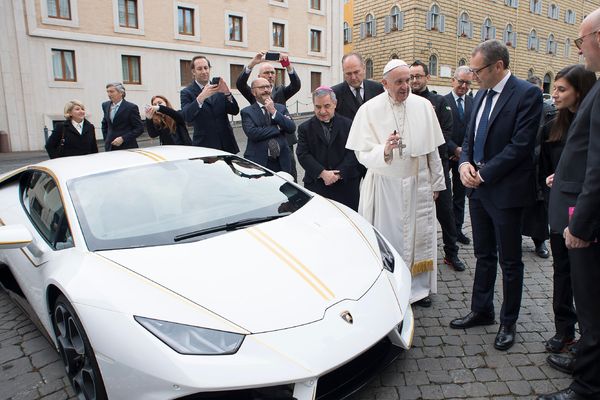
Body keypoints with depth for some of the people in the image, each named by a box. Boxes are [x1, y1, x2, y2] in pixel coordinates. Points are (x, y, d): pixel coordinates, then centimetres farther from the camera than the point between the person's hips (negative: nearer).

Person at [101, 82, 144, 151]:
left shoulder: (131, 107, -7)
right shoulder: (105, 105, 10)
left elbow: (139, 128, -9)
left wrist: (123, 139, -16)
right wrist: (106, 140, 12)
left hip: (127, 148, -4)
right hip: (110, 148, 4)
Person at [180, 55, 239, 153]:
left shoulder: (219, 88, 9)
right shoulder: (187, 93, 0)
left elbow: (235, 111, 1)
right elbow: (187, 117, -17)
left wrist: (227, 93, -17)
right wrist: (201, 97, -30)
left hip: (226, 145, 3)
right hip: (204, 146, -3)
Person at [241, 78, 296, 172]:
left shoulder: (281, 108, 11)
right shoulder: (247, 112, 0)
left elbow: (292, 128, -2)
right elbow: (252, 133, -16)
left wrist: (274, 112, -12)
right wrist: (278, 128, -10)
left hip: (282, 162, 3)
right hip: (258, 162, -3)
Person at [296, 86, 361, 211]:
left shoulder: (348, 125, 6)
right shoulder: (305, 128, 7)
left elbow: (353, 153, -1)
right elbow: (303, 155, -3)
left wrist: (339, 174, -13)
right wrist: (322, 173, -15)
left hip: (346, 185, 0)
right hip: (316, 185, 0)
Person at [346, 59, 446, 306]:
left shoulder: (424, 106, 1)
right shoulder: (369, 109, -7)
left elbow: (432, 149, 8)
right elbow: (362, 154, -11)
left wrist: (436, 182, 12)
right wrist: (384, 150, -30)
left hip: (418, 184, 3)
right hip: (384, 185, -3)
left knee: (418, 236, 12)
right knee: (387, 238, 3)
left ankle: (418, 286, 30)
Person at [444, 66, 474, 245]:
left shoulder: (474, 102, 5)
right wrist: (455, 149, -15)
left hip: (465, 154, 4)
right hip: (446, 154, -4)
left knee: (460, 194, 11)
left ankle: (457, 229, 21)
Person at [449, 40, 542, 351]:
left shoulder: (527, 94, -12)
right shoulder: (481, 96, 12)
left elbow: (521, 145, -18)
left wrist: (485, 173, -16)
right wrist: (464, 163, -4)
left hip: (505, 191, -7)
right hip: (478, 188, 7)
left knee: (509, 262, 7)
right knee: (484, 256, 18)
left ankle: (508, 323, 24)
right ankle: (481, 311, 32)